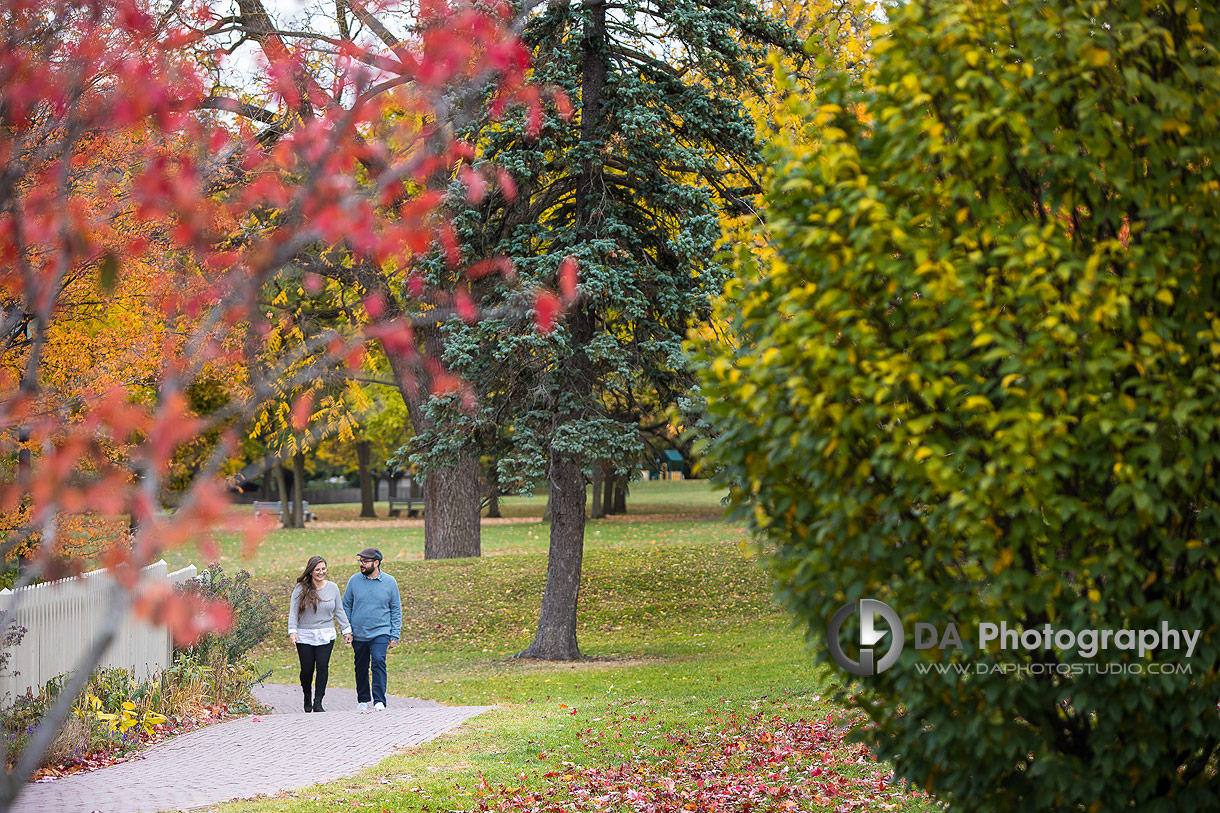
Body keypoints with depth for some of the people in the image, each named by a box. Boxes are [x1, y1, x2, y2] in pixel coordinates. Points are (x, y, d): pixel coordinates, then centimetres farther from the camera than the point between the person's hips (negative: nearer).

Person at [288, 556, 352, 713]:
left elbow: (339, 611, 14)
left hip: (326, 635, 2)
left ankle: (318, 703, -8)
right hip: (304, 636, -2)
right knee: (307, 669, 0)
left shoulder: (332, 588, 7)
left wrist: (346, 630, 13)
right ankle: (307, 698, 26)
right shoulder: (300, 589, -2)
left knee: (322, 667, -11)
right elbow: (293, 612, -3)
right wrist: (292, 631, -13)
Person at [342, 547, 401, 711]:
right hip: (358, 634, 2)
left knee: (378, 661, -19)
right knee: (361, 667, 10)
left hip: (380, 633, -2)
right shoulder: (354, 580, 1)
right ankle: (363, 699, 27)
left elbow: (396, 610, 5)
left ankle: (379, 700, -17)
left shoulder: (389, 582, -1)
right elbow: (346, 605, 9)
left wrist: (395, 635, 0)